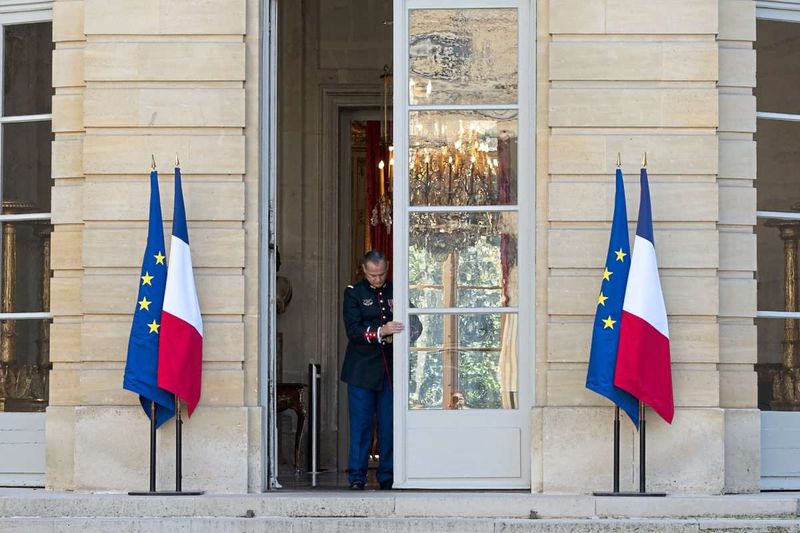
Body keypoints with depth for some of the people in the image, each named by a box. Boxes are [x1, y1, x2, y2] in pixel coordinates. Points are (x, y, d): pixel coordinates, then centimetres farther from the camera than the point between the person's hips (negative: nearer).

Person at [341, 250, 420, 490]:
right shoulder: (354, 293, 3)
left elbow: (414, 325, 16)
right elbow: (352, 330, -8)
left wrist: (406, 333, -7)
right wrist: (381, 332, -22)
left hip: (391, 369, 2)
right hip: (363, 369, -2)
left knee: (390, 424, 2)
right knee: (361, 424, -2)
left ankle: (387, 476, 8)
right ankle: (357, 476, 2)